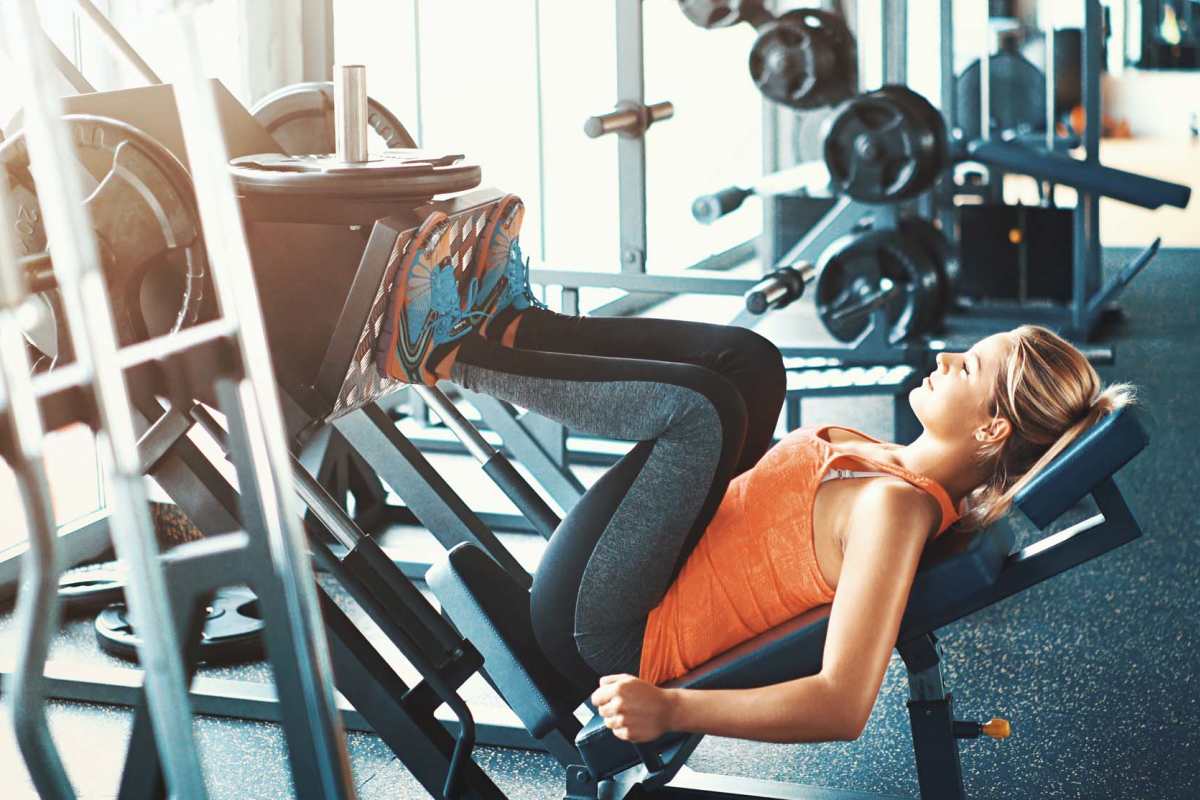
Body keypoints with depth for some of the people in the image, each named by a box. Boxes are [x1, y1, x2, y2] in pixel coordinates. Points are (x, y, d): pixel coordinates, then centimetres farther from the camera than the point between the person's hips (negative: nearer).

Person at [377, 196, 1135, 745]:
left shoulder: (893, 509, -25)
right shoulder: (915, 473, 3)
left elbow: (843, 706, -34)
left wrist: (672, 710, -37)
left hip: (604, 636, -9)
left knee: (704, 405, -26)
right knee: (746, 360, 6)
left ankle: (448, 355, -10)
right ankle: (508, 322, 4)